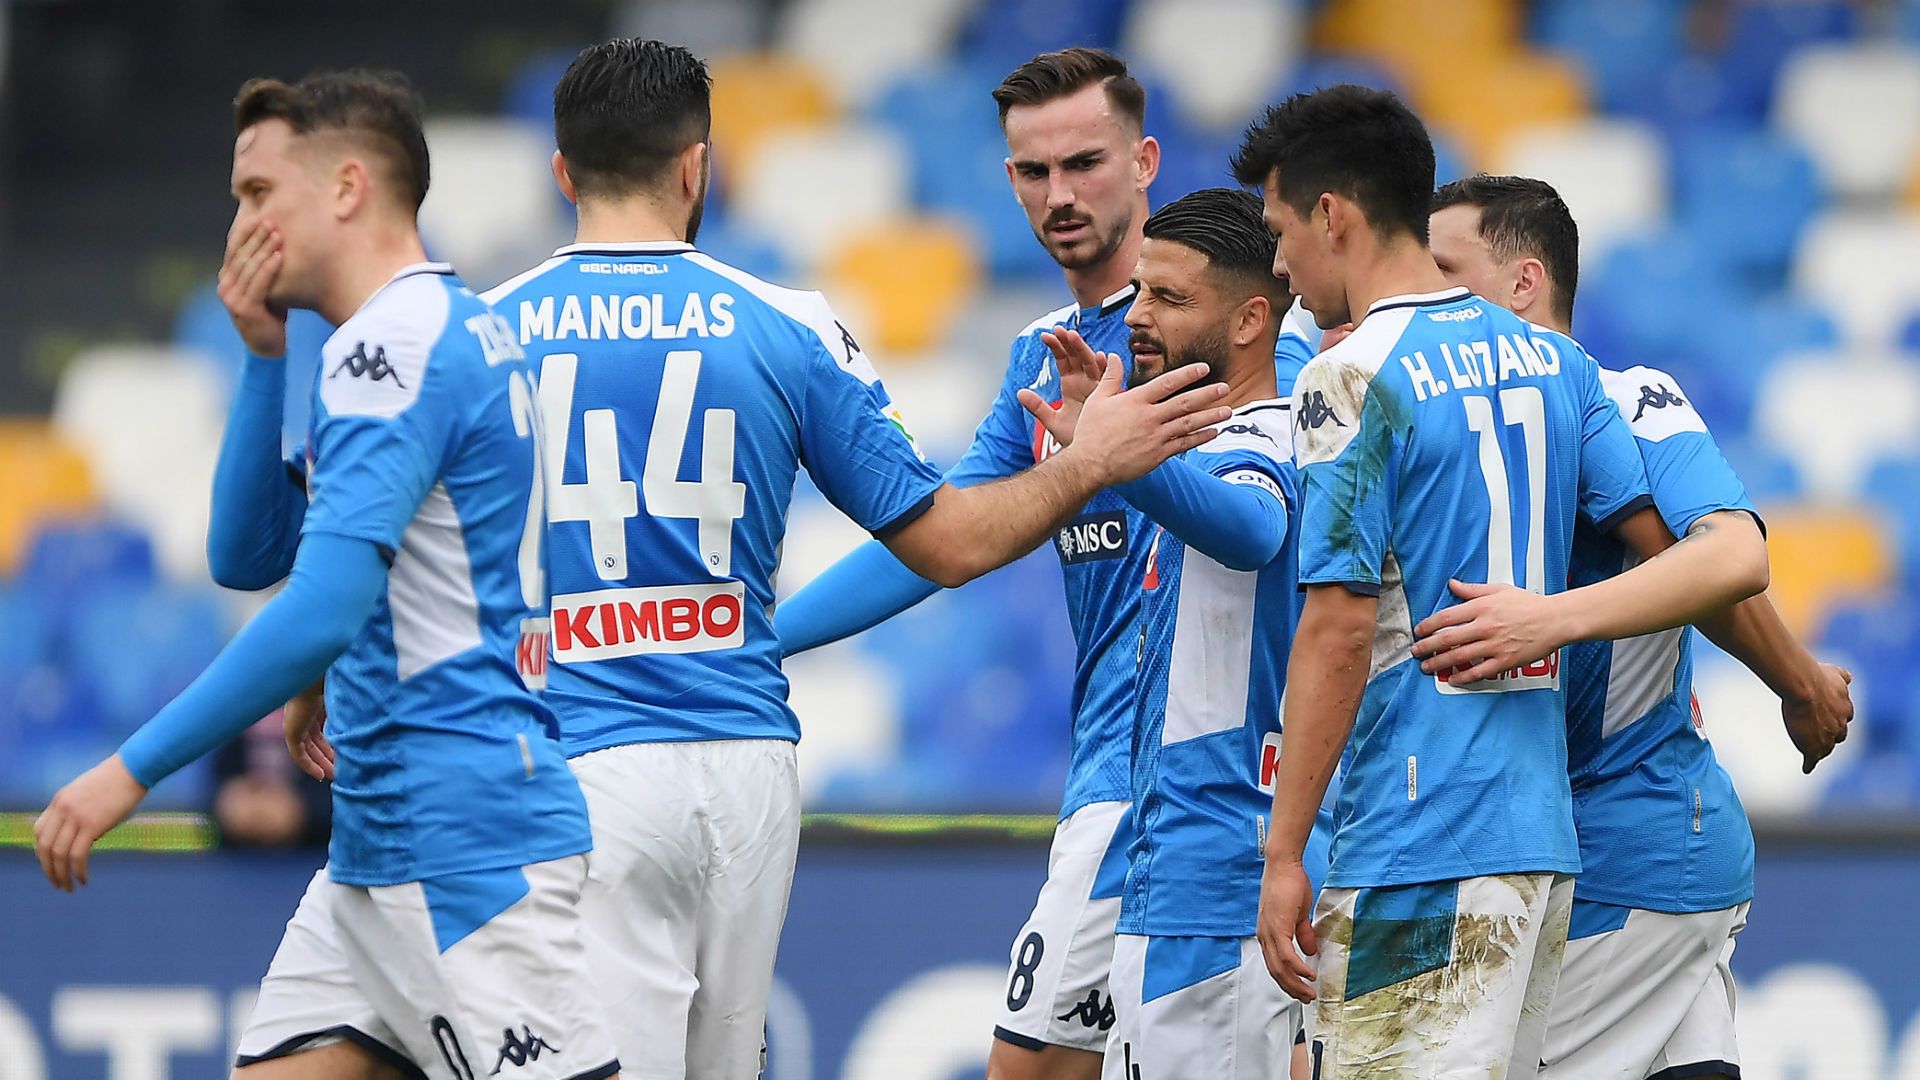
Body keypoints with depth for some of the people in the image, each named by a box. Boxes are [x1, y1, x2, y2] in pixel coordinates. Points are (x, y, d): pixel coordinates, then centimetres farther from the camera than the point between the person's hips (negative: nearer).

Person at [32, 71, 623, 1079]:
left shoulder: (394, 347, -15)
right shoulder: (443, 329, 17)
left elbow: (322, 611, -25)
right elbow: (246, 557, 19)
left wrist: (132, 769, -21)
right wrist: (263, 355, 7)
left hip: (464, 843, -10)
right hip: (377, 847, 10)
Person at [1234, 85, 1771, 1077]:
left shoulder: (1350, 377, -10)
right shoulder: (1551, 360, 13)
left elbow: (1338, 629, -14)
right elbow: (1722, 561, 8)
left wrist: (1283, 855, -11)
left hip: (1417, 857, -8)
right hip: (1543, 834, 8)